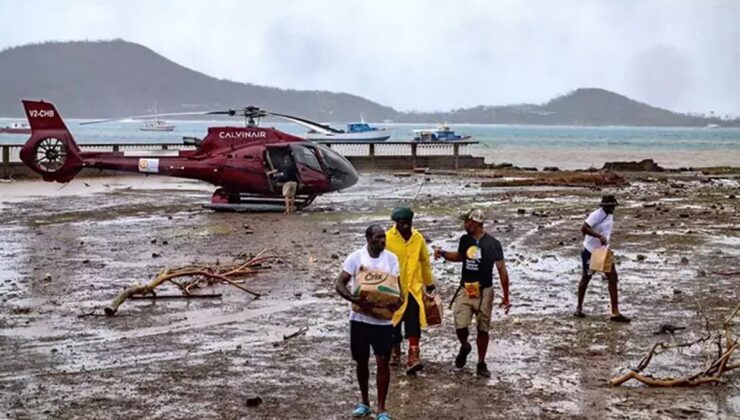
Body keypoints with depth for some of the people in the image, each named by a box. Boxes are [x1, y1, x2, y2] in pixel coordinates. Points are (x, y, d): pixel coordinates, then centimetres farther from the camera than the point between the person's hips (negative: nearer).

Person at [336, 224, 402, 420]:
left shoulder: (391, 258, -2)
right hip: (360, 318, 0)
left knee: (383, 362, -1)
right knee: (361, 361, 12)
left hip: (383, 320, 0)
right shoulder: (355, 257, -7)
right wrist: (353, 299, -27)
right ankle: (365, 402, 29)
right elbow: (340, 284, -8)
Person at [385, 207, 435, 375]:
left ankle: (413, 358, -12)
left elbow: (425, 261, 14)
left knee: (413, 324, -9)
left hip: (413, 288, 2)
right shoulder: (388, 238, -9)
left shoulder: (418, 238, 3)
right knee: (394, 324, 11)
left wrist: (429, 283, 21)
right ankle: (395, 353, 30)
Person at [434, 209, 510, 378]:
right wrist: (443, 254, 6)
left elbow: (502, 271, -8)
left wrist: (505, 297, -9)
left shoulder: (492, 244, -12)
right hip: (465, 290, 3)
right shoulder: (465, 240, 2)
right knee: (460, 326, -8)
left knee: (483, 329, 6)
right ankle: (464, 347, 24)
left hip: (484, 291, -3)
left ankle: (481, 364, 20)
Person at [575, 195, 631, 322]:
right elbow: (584, 228, -34)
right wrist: (599, 236, -39)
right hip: (590, 252, -7)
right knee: (586, 278, 8)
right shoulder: (596, 215, -22)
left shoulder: (610, 216, 3)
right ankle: (579, 308, 24)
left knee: (613, 277, 2)